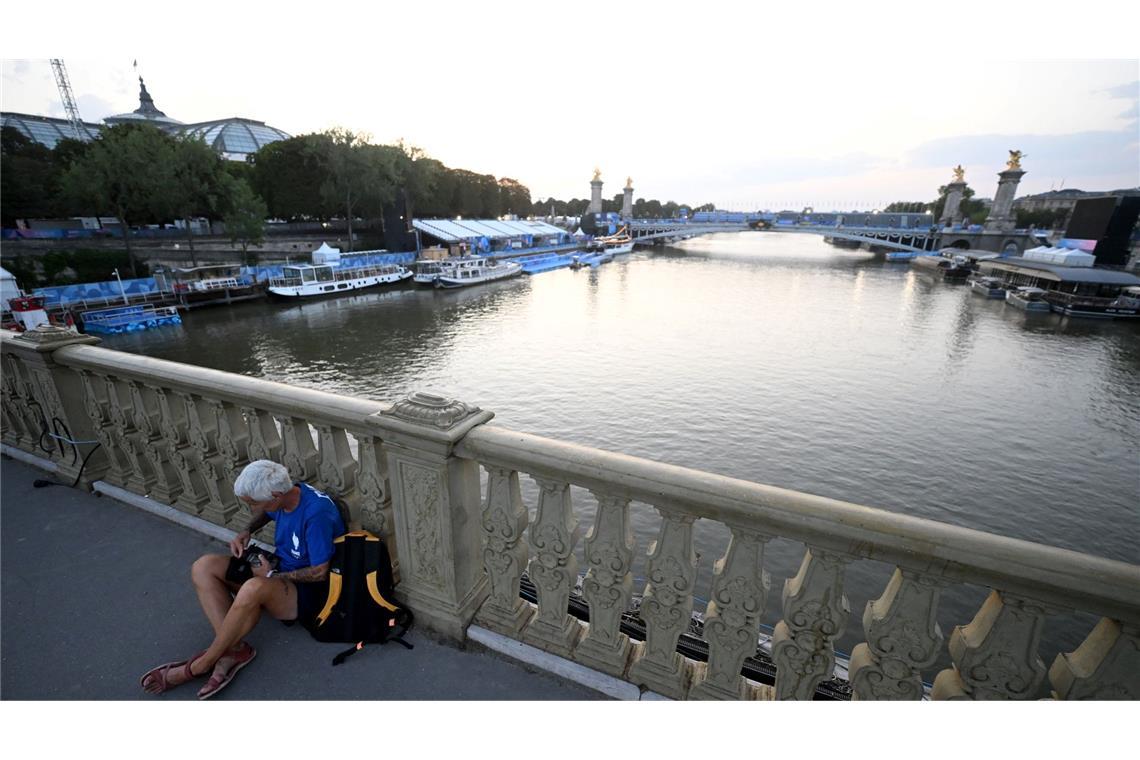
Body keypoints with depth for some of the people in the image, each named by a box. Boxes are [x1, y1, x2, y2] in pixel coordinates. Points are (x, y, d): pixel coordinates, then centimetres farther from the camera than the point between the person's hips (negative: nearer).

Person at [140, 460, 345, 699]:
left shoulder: (316, 512, -31)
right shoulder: (285, 494, -7)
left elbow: (319, 572, -24)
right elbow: (264, 513, 20)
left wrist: (272, 575, -14)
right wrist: (246, 532, 2)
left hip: (308, 591, -9)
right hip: (278, 568, 9)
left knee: (254, 588, -38)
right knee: (204, 566, -7)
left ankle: (198, 666, -12)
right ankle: (234, 648, -15)